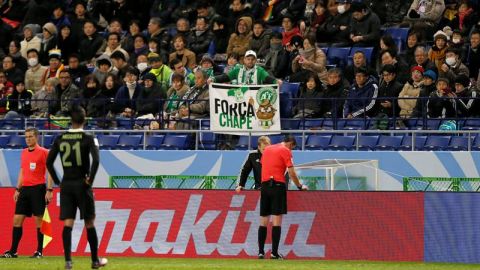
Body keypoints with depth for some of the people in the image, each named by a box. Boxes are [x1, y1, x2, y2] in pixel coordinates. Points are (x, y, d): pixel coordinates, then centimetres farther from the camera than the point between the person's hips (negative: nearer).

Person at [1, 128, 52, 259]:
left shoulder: (43, 152, -4)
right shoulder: (24, 153, 15)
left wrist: (49, 190, -14)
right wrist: (18, 189, 15)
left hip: (38, 189, -6)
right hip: (25, 188, 6)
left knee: (38, 220, -4)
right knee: (17, 219, 2)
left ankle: (39, 252, 2)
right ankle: (13, 251, 6)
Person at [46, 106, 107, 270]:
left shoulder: (60, 139, 4)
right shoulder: (88, 139, -7)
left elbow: (49, 162, 4)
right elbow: (96, 160, -20)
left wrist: (57, 181, 10)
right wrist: (90, 180, -9)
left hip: (66, 185, 3)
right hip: (82, 184, -3)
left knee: (68, 223, 1)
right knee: (89, 223, 8)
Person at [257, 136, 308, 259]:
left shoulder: (267, 149, 16)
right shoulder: (285, 151, -3)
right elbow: (291, 173, -6)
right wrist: (300, 186, 6)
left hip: (265, 185, 6)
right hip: (278, 185, -6)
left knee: (263, 221, 7)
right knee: (277, 220, -6)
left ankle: (261, 252, 3)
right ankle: (274, 253, -11)